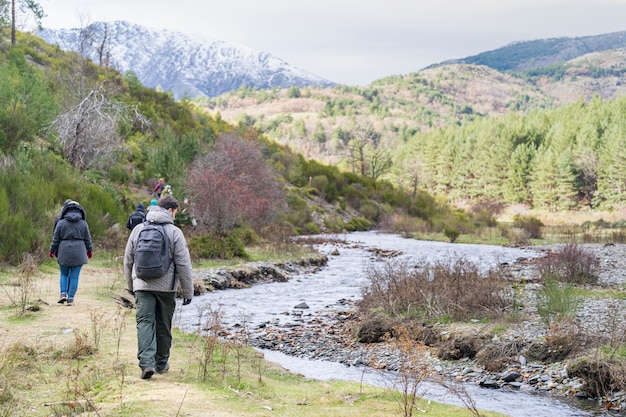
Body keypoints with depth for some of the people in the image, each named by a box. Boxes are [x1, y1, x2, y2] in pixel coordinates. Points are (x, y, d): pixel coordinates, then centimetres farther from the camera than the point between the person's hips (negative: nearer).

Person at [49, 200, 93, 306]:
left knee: (64, 274, 16)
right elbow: (87, 239, 8)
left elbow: (55, 239, 1)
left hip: (64, 252, 0)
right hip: (78, 253, 0)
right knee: (74, 276, 4)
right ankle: (70, 299, 2)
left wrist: (52, 250, 13)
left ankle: (63, 293, -1)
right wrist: (89, 250, 22)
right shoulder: (83, 223, 1)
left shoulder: (61, 223, -3)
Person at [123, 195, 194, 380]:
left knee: (145, 322, -2)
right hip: (166, 286, -2)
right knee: (163, 325, 11)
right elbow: (183, 265, -6)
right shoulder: (174, 232, -6)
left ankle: (146, 363, -18)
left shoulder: (138, 229, 7)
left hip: (142, 285, 2)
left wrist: (130, 285, 26)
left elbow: (128, 260, 14)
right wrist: (188, 291, 2)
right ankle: (161, 363, 22)